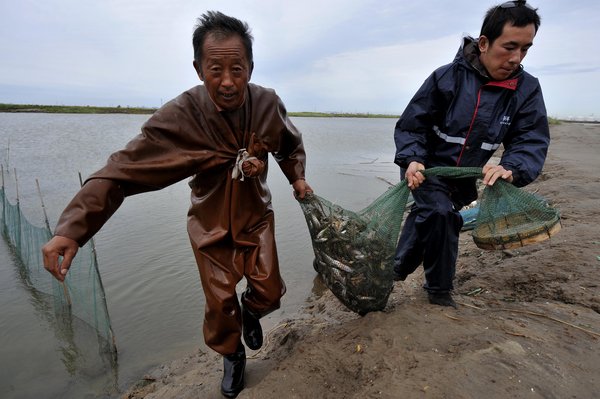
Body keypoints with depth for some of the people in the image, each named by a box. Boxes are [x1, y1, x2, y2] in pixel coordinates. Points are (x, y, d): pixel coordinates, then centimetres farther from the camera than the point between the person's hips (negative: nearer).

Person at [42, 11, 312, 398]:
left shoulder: (268, 104, -15)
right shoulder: (179, 116, -25)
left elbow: (291, 144, 9)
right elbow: (122, 171, -27)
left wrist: (297, 177, 2)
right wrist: (71, 228, -34)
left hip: (256, 216, 3)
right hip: (212, 224, -2)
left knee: (269, 292, 6)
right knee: (220, 303, 7)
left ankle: (251, 312, 45)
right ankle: (232, 355, 40)